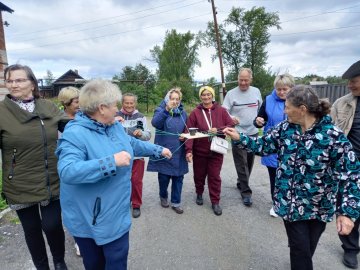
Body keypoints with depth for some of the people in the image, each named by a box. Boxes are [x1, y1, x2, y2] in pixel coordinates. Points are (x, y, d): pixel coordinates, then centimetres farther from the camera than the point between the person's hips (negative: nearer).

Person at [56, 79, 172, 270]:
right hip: (88, 218, -6)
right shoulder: (75, 134, -24)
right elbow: (67, 171, -37)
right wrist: (112, 161, -38)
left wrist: (159, 150, 22)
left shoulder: (115, 126, 3)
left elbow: (134, 144, 17)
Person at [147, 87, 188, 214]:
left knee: (178, 177, 8)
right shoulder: (161, 110, -3)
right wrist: (167, 109, -35)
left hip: (178, 152, 3)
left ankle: (176, 202, 23)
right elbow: (155, 123, -25)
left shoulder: (183, 113, 9)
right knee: (163, 177, 8)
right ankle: (163, 197, 35)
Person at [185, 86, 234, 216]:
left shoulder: (221, 111, -1)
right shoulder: (195, 112, -4)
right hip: (199, 151, 1)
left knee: (214, 176, 5)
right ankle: (199, 194, 42)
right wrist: (189, 150, -20)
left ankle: (215, 202, 19)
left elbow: (231, 125, -2)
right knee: (199, 175, 16)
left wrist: (218, 130, -19)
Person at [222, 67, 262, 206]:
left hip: (253, 133, 5)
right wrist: (231, 118, -30)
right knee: (241, 164, -3)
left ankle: (241, 183, 35)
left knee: (249, 162, 15)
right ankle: (246, 192, 7)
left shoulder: (256, 91, 6)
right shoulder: (231, 93, -6)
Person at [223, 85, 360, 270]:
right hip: (291, 203, 1)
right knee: (301, 250, 7)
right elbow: (263, 145, 5)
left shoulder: (333, 135, -17)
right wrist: (239, 138, -6)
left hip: (319, 206, -1)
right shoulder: (285, 128, -6)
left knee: (309, 249, 20)